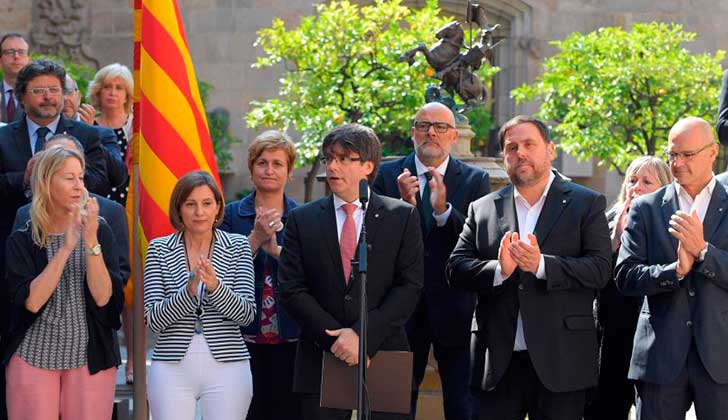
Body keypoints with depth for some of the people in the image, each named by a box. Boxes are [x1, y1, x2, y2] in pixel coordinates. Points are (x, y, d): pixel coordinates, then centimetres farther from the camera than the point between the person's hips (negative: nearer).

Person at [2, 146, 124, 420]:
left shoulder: (100, 231, 0)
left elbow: (103, 298, -9)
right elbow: (31, 302, -13)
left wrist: (91, 242, -19)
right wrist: (66, 248, -18)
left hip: (90, 358, 0)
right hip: (33, 356, 0)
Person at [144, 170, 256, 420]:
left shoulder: (238, 247, 4)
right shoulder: (159, 249, 4)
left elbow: (247, 315, -3)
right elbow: (152, 320, -3)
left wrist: (215, 286, -20)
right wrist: (189, 290, -19)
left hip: (227, 366, 0)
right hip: (172, 368, 0)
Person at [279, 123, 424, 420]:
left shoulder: (402, 217, 4)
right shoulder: (301, 220, 7)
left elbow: (409, 286, -3)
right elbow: (292, 290, 1)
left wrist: (362, 335, -14)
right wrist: (337, 339, -10)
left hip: (383, 356, -1)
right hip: (321, 362, 1)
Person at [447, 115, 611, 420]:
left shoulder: (586, 204, 4)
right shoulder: (482, 209, 12)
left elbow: (600, 269, -7)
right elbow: (456, 268, 4)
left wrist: (542, 265, -20)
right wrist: (498, 269, -15)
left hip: (560, 361, -2)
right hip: (497, 360, 2)